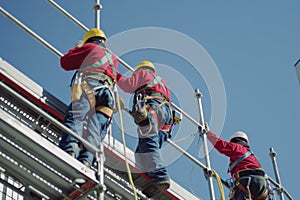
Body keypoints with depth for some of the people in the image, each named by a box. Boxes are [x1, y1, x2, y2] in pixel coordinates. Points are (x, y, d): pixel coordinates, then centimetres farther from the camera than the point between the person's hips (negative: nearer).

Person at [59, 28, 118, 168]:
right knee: (94, 130, -10)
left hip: (87, 84, -4)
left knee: (75, 118, -22)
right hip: (107, 91, 5)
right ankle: (86, 159, -35)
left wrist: (76, 49, 42)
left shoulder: (89, 47, 21)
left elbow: (65, 62, 20)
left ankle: (69, 148, -48)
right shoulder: (113, 58, 37)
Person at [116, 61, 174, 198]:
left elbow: (129, 86, 11)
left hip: (151, 105, -8)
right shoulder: (160, 81, 43)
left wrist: (118, 78, 29)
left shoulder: (143, 72, 24)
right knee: (141, 151, 6)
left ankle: (160, 177, -43)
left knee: (147, 142, -25)